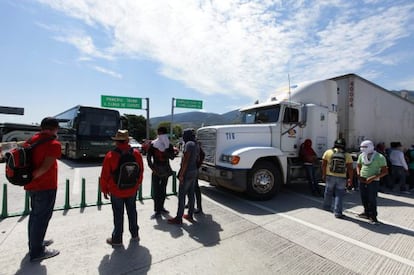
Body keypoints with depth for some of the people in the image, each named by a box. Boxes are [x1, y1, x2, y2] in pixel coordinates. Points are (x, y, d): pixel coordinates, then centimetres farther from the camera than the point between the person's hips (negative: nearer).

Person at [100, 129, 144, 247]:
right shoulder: (137, 154, -8)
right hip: (132, 190, 3)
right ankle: (135, 235, 35)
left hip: (116, 191, -3)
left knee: (118, 215, 12)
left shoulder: (110, 156, -18)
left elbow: (105, 175, -11)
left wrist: (104, 190, 5)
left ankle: (117, 239, 27)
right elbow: (141, 171, 4)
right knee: (132, 212, 20)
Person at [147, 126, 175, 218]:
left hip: (165, 170, 3)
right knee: (156, 191, -5)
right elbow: (148, 157, -4)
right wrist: (153, 168, -13)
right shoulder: (153, 144, -6)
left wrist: (165, 149, -22)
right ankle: (157, 210, 4)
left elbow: (172, 157, -9)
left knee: (163, 190, 14)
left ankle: (161, 207, 30)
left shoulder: (168, 145, 1)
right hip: (156, 171, -3)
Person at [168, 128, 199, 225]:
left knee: (181, 195, -2)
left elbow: (185, 161, -21)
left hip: (187, 173, -9)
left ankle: (178, 218, 6)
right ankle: (190, 216, 24)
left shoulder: (189, 144, -16)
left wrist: (181, 174, -19)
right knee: (191, 194, 14)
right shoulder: (196, 145, 12)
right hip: (194, 172, 9)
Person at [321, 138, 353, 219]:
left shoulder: (328, 152, -4)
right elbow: (350, 169, -3)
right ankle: (338, 213, 9)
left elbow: (323, 165, -2)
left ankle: (326, 208, 31)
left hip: (330, 176, 0)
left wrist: (323, 175, 8)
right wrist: (351, 179, 6)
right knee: (339, 195, 7)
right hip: (341, 178, 0)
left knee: (328, 193, 16)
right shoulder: (347, 155, -2)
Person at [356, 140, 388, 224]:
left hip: (373, 182, -5)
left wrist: (372, 178, -22)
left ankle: (373, 216, 13)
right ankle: (367, 213, 29)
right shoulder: (361, 155, 3)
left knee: (372, 199, 0)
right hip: (362, 180, 5)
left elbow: (385, 171, -12)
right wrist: (358, 175, -1)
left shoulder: (379, 157, -11)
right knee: (364, 198, 12)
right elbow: (358, 166, 16)